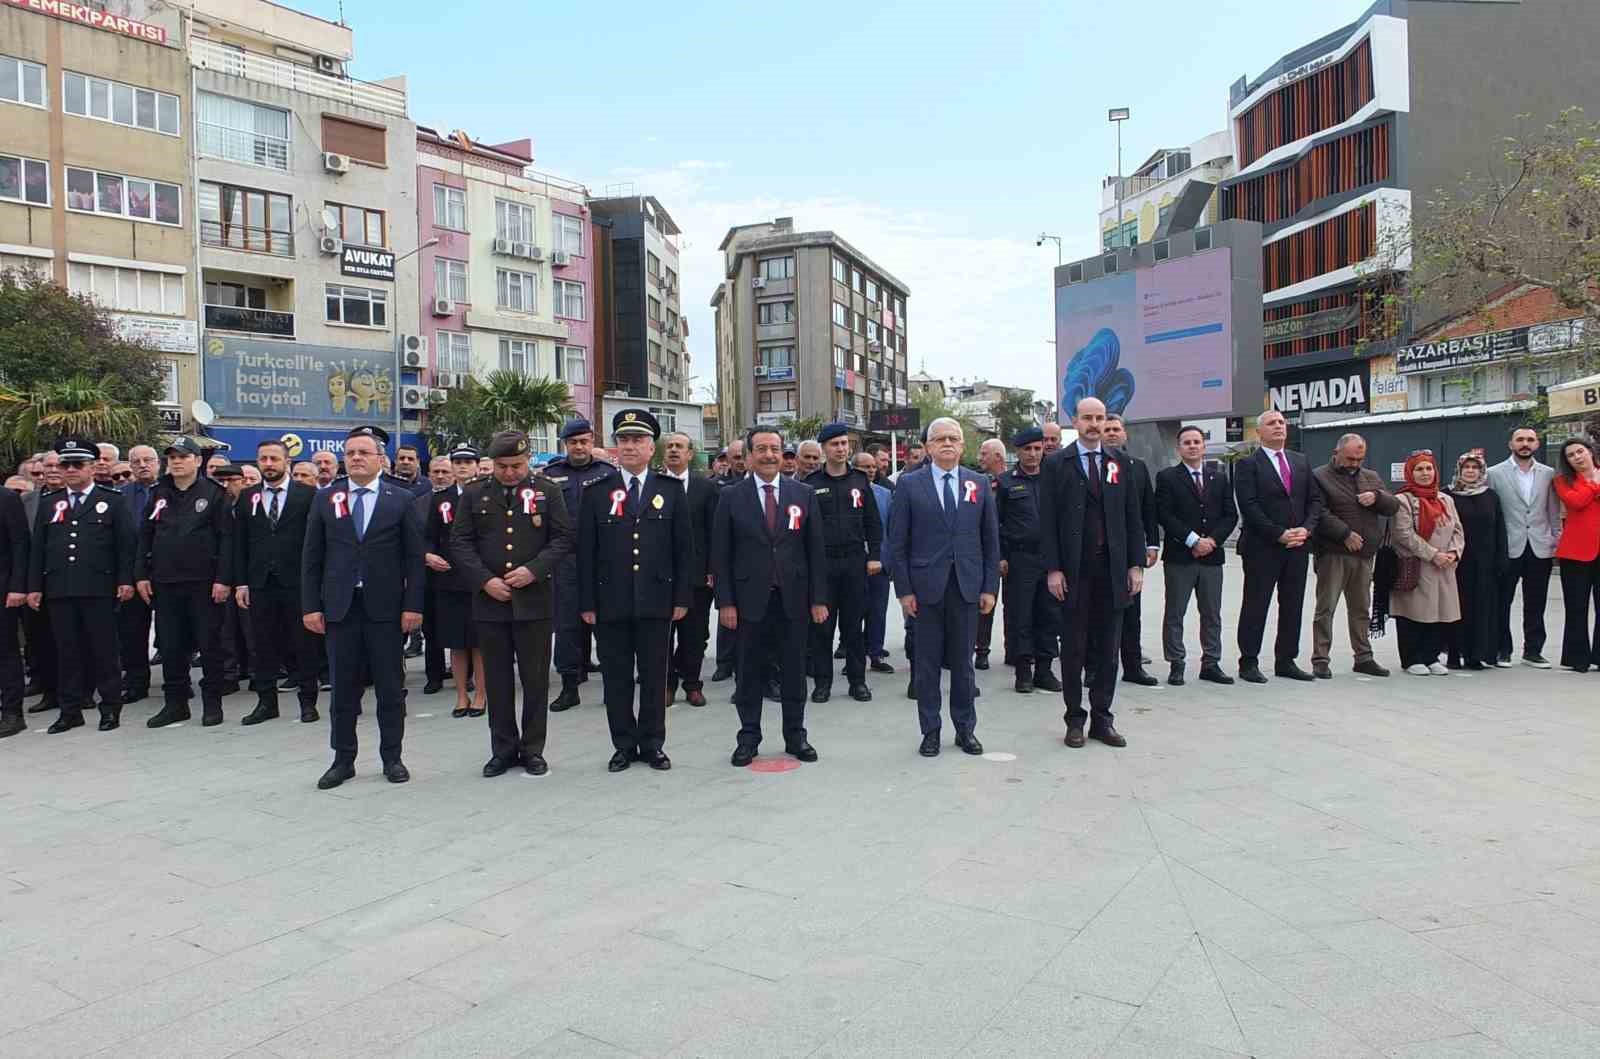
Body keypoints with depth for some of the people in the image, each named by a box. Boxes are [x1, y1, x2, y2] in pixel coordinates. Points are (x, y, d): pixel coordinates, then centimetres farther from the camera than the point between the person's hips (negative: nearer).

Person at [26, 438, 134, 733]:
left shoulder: (112, 500, 6)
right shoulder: (48, 502, 15)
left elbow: (125, 543, 1)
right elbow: (36, 547, 14)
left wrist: (125, 580, -7)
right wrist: (34, 586, 8)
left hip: (99, 589, -3)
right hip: (59, 590, 3)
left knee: (104, 650, 1)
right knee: (67, 652, 7)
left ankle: (111, 708, 9)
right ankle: (71, 710, 14)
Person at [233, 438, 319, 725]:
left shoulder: (307, 494, 0)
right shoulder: (247, 497, 10)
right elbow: (240, 544, 9)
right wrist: (240, 583, 3)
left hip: (298, 582, -3)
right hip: (259, 583, 3)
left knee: (303, 643, 3)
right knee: (264, 644, 8)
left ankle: (308, 701, 13)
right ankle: (266, 701, 18)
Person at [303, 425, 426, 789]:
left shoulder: (400, 500, 2)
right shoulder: (325, 499, 7)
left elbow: (414, 557, 0)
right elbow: (311, 557, 6)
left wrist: (413, 605, -6)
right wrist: (311, 606, 0)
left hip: (385, 607, -1)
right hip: (339, 606, 1)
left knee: (390, 687, 5)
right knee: (343, 688, 8)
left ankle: (392, 758, 17)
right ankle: (343, 760, 19)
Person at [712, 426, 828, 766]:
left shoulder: (804, 494, 5)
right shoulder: (731, 497, 0)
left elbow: (816, 549, 4)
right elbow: (721, 554, -1)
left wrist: (819, 598, -1)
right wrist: (725, 602, -7)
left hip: (793, 597, 1)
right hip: (750, 598, -1)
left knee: (794, 671, 9)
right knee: (750, 672, 7)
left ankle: (796, 735, 22)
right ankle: (748, 738, 19)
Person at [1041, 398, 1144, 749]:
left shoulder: (1120, 462, 9)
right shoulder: (1057, 464, 0)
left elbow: (1133, 516, 9)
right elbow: (1047, 520, -3)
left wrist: (1136, 564, 2)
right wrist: (1053, 569, -9)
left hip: (1113, 568, 3)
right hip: (1074, 570, -3)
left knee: (1109, 648, 7)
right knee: (1073, 648, 5)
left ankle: (1102, 719, 17)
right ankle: (1075, 720, 15)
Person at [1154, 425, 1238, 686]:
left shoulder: (1220, 477, 12)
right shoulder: (1167, 477, 0)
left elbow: (1230, 515, 7)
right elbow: (1164, 515, -9)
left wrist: (1212, 540, -8)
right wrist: (1193, 540, -15)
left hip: (1212, 555, 4)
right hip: (1179, 556, -4)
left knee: (1212, 615, 9)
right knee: (1174, 614, 1)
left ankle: (1211, 664, 17)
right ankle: (1176, 665, 8)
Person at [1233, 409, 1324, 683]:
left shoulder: (1301, 462, 15)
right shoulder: (1248, 464, -3)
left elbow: (1315, 500, 12)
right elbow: (1249, 506, -11)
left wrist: (1306, 529, -5)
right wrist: (1279, 534, -16)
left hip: (1298, 546, 6)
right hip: (1262, 547, -6)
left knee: (1293, 607, 9)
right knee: (1255, 607, -1)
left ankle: (1286, 661, 18)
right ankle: (1248, 663, 6)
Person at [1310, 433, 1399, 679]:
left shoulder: (1371, 477, 17)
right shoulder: (1320, 477, -3)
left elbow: (1393, 506, 13)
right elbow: (1319, 513, -13)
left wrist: (1376, 496, -7)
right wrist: (1345, 534, -16)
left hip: (1364, 554, 6)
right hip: (1333, 553, -6)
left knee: (1361, 608, 13)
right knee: (1326, 606, -4)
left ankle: (1363, 657, 21)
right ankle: (1320, 659, 0)